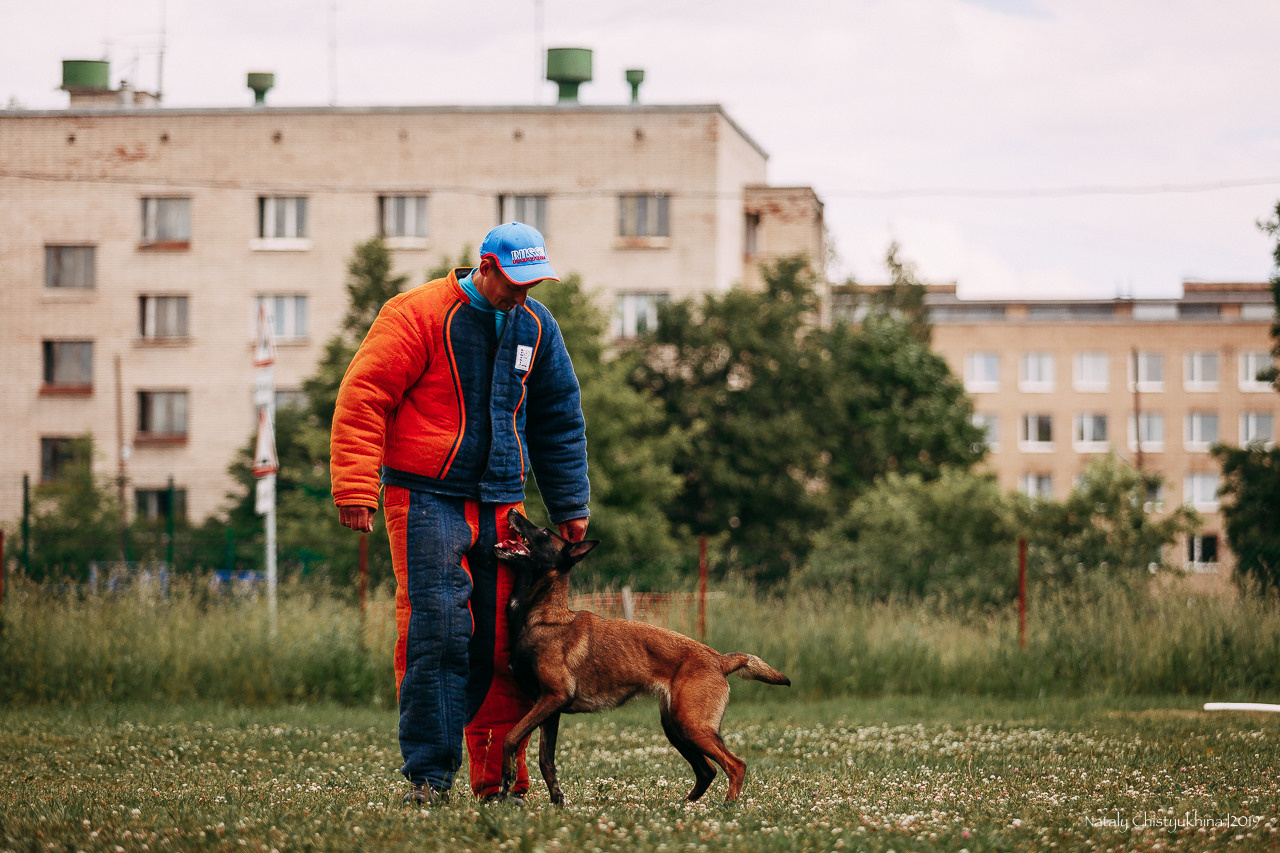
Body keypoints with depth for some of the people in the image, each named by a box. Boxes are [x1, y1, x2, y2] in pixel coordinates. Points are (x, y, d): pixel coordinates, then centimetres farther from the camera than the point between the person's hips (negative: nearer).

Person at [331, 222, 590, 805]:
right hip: (427, 496, -5)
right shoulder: (419, 315, -7)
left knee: (504, 642, 0)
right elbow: (363, 396, -10)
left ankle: (499, 779, 7)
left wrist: (569, 506, 19)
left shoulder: (535, 326, 12)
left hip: (501, 504, 5)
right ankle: (428, 773, -7)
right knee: (436, 633, -13)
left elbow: (559, 418, 21)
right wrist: (355, 488, -17)